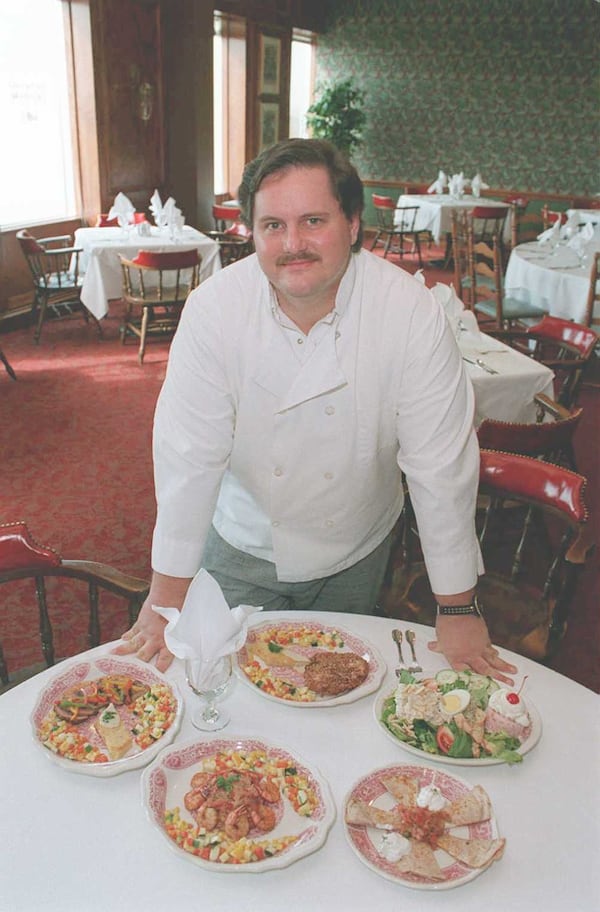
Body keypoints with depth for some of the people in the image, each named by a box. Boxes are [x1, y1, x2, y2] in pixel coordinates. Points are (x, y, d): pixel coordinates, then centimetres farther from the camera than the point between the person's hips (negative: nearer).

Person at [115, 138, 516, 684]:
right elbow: (189, 455, -19)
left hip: (356, 553, 1)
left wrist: (458, 609, -14)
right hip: (243, 548, 0)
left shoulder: (411, 313, -24)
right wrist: (168, 597, -13)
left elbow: (440, 465, -20)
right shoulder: (214, 309, -22)